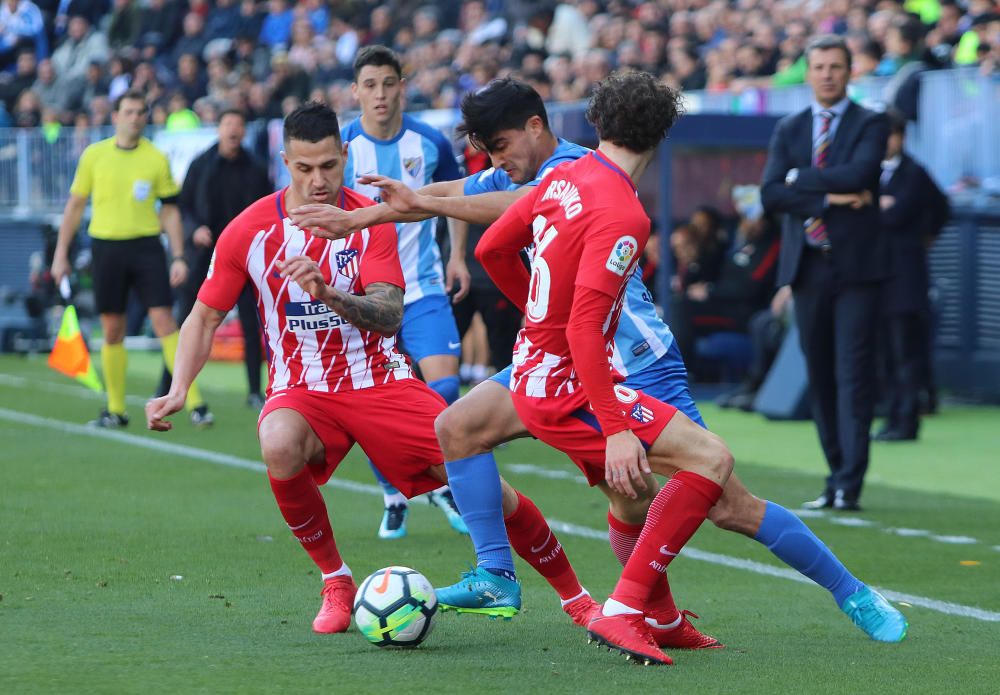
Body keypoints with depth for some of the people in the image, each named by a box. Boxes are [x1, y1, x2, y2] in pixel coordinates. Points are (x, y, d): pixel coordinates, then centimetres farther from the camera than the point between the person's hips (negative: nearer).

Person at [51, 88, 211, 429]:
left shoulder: (156, 158, 2)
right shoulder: (94, 155, 4)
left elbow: (169, 210, 6)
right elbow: (75, 206, 9)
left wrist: (178, 257, -2)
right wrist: (61, 254, 6)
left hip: (146, 245, -1)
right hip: (107, 246, 1)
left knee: (164, 321, -11)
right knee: (112, 330, 4)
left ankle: (194, 402, -12)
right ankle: (115, 410, 14)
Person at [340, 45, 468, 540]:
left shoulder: (429, 143, -2)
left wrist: (457, 255, 10)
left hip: (423, 288, 1)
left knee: (444, 387, -14)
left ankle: (442, 485, 9)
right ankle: (394, 500, 19)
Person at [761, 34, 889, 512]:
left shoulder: (870, 125, 1)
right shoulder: (788, 130, 13)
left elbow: (858, 175, -17)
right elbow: (771, 194, 0)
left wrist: (800, 177, -7)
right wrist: (828, 198, -12)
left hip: (855, 264, -4)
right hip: (807, 267, 4)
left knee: (853, 374, -9)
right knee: (820, 377, 7)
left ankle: (849, 485, -11)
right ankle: (837, 476, 15)